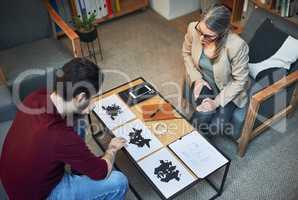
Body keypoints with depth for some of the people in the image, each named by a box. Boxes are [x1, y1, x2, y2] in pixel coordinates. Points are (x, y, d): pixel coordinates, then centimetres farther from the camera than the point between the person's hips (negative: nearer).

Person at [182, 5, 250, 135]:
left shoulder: (237, 46, -32)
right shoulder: (193, 28, -22)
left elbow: (239, 81, -18)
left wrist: (217, 102, -23)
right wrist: (197, 78, -11)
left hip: (227, 90, -1)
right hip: (203, 82, 2)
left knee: (216, 127, -20)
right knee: (203, 116, -26)